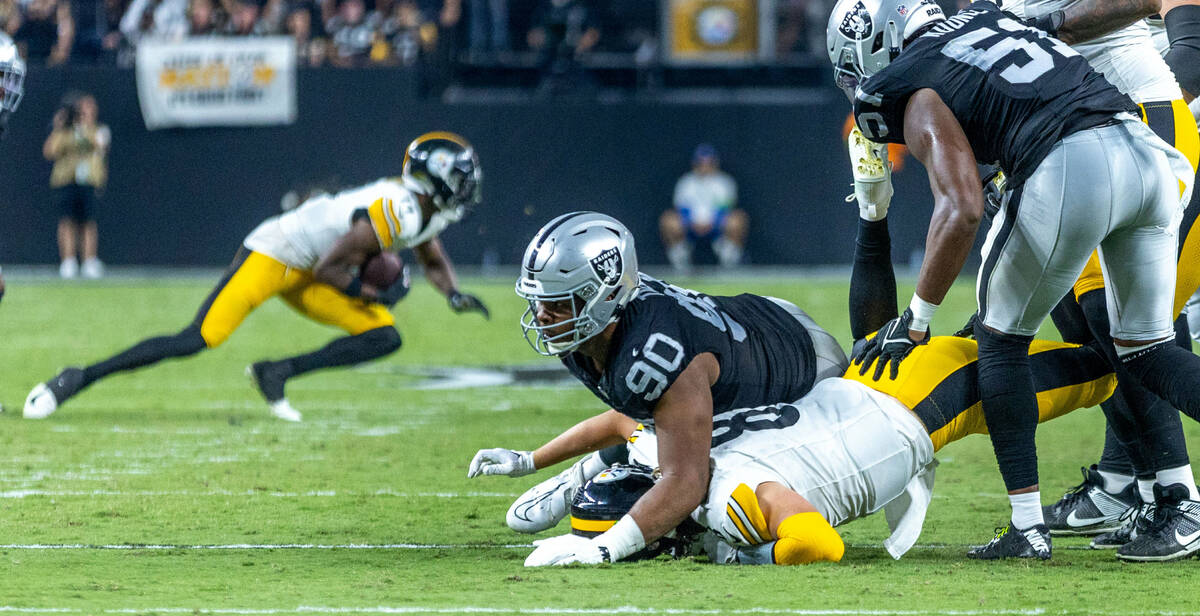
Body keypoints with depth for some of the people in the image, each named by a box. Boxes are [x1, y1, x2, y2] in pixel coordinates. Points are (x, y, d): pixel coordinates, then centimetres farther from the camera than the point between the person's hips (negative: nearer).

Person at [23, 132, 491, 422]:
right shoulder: (393, 211, -26)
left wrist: (454, 295, 6)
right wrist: (376, 295, -11)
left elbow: (434, 262, 24)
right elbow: (330, 269, -22)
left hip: (306, 278, 9)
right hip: (274, 255, -9)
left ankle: (276, 374, -2)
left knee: (384, 338, -4)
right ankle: (77, 379, -9)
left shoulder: (429, 211, 3)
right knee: (198, 340, -16)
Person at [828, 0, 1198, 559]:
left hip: (1073, 168, -6)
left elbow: (962, 209, -6)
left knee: (1001, 342, 14)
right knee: (1145, 351, 18)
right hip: (1150, 152, 7)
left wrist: (917, 318, 2)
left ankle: (1028, 527, 9)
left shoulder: (920, 98, 7)